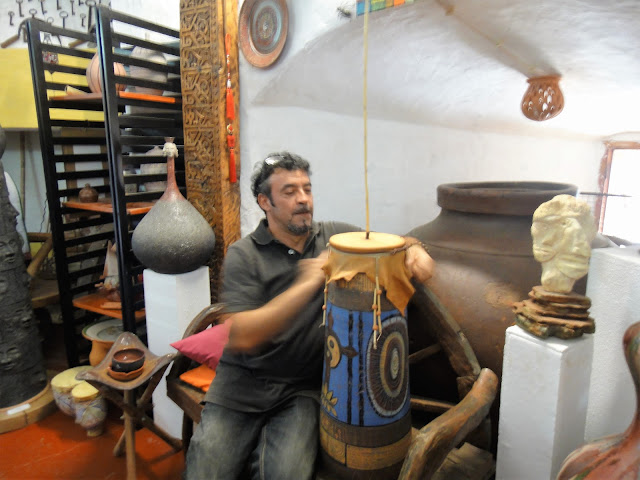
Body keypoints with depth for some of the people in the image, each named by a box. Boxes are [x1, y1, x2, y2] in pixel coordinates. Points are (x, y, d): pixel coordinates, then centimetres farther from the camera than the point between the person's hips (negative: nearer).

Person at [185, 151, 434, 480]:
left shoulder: (336, 237, 4)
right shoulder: (243, 255, -5)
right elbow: (242, 337, -16)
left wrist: (415, 252, -10)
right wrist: (306, 286, -22)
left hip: (303, 387, 1)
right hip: (245, 380, 0)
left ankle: (260, 451, 7)